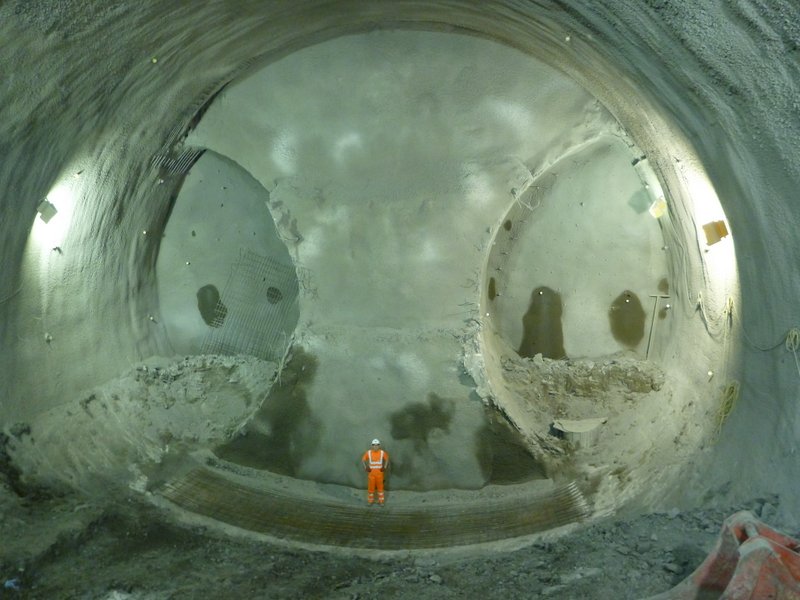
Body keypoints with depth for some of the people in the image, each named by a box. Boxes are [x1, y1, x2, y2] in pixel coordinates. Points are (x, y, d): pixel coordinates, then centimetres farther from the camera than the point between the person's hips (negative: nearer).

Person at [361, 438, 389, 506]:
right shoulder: (368, 452, -4)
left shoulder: (382, 452, -4)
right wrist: (366, 468, -6)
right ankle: (370, 501, 15)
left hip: (379, 472, 0)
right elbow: (363, 460, 3)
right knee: (371, 486, 2)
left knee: (380, 486, 4)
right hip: (371, 472, 0)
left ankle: (381, 501, 13)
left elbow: (387, 459, 10)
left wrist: (385, 467, 1)